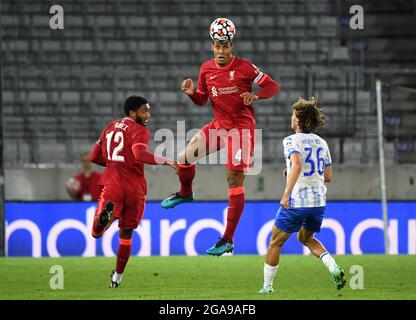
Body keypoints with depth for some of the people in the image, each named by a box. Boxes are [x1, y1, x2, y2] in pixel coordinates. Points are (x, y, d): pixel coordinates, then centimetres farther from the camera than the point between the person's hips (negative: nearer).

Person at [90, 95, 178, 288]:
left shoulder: (110, 127, 15)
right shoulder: (139, 131, -5)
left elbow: (95, 157, 19)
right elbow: (140, 155, -25)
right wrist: (166, 162, -17)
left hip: (113, 183, 3)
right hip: (135, 187, -3)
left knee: (96, 233, -6)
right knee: (126, 234, 16)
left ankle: (107, 212, -38)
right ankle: (117, 277, 21)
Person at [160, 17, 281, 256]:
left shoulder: (244, 67, -12)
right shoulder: (207, 69, 4)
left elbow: (274, 86, -8)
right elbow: (201, 100, 15)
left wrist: (255, 95, -27)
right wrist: (191, 92, -7)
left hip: (242, 128, -5)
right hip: (219, 126, 5)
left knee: (235, 181, -7)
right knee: (185, 158, 1)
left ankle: (228, 240, -6)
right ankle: (186, 194, 35)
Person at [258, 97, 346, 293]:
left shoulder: (292, 140, -9)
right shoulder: (321, 143, 11)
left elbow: (297, 165, -27)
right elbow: (328, 176, 14)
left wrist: (286, 194, -27)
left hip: (296, 202, -6)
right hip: (319, 201, 6)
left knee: (275, 242, 10)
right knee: (306, 238, 27)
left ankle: (267, 286, 14)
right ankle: (334, 268, 4)